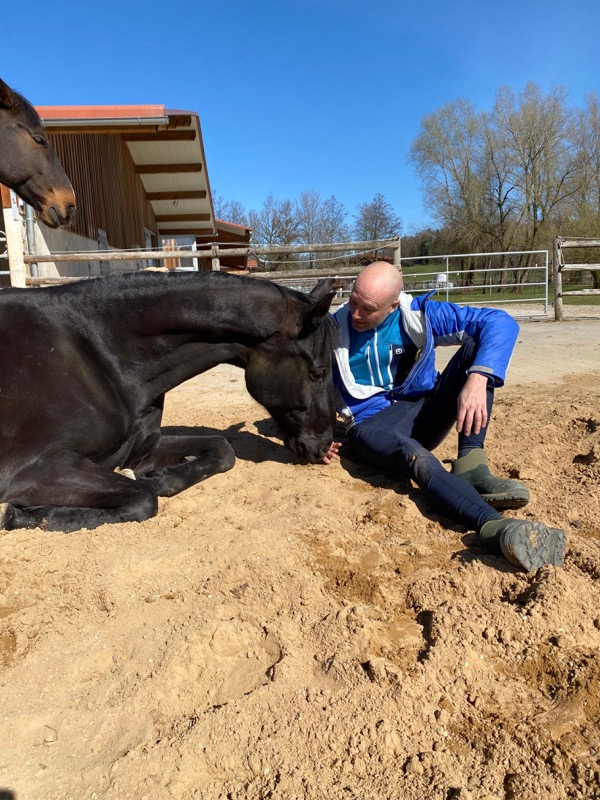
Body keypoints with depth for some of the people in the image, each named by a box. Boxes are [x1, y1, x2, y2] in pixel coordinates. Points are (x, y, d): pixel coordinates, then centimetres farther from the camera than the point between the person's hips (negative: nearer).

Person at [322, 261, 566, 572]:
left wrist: (477, 381, -33)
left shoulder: (419, 314, -6)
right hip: (372, 425, -2)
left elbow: (500, 322, -15)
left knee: (477, 344, -18)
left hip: (424, 414, 3)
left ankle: (469, 467, -31)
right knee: (415, 456, -39)